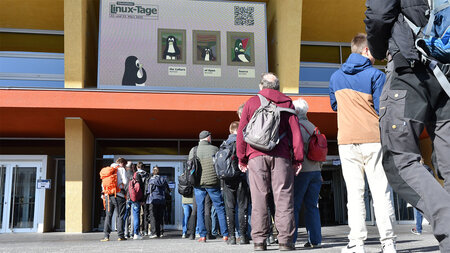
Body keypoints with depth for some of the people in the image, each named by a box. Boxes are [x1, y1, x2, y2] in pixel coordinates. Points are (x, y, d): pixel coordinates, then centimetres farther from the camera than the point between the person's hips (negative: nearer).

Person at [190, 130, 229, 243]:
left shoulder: (193, 150, 4)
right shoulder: (214, 149, 0)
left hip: (198, 183, 2)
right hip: (213, 183, -1)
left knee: (200, 209, 8)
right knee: (220, 208, 6)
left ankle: (202, 236, 5)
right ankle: (225, 235, 5)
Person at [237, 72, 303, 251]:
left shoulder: (251, 103, 12)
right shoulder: (286, 102, 13)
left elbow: (241, 131, 7)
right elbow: (295, 131, 6)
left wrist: (241, 157, 11)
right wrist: (298, 157, 7)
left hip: (256, 155, 0)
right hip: (280, 155, 0)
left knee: (259, 198, 1)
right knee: (283, 197, 0)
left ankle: (259, 241, 0)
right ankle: (285, 240, -3)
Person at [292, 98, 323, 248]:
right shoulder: (313, 127, 17)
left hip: (301, 170, -7)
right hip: (315, 170, 7)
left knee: (294, 206, -2)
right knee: (312, 206, 8)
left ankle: (290, 239, -2)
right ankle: (315, 240, 6)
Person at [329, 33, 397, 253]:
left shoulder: (335, 77, 12)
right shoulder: (375, 75, -3)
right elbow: (381, 109, -7)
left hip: (346, 141, 3)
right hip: (373, 139, -3)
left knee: (354, 192, 4)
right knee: (381, 191, 1)